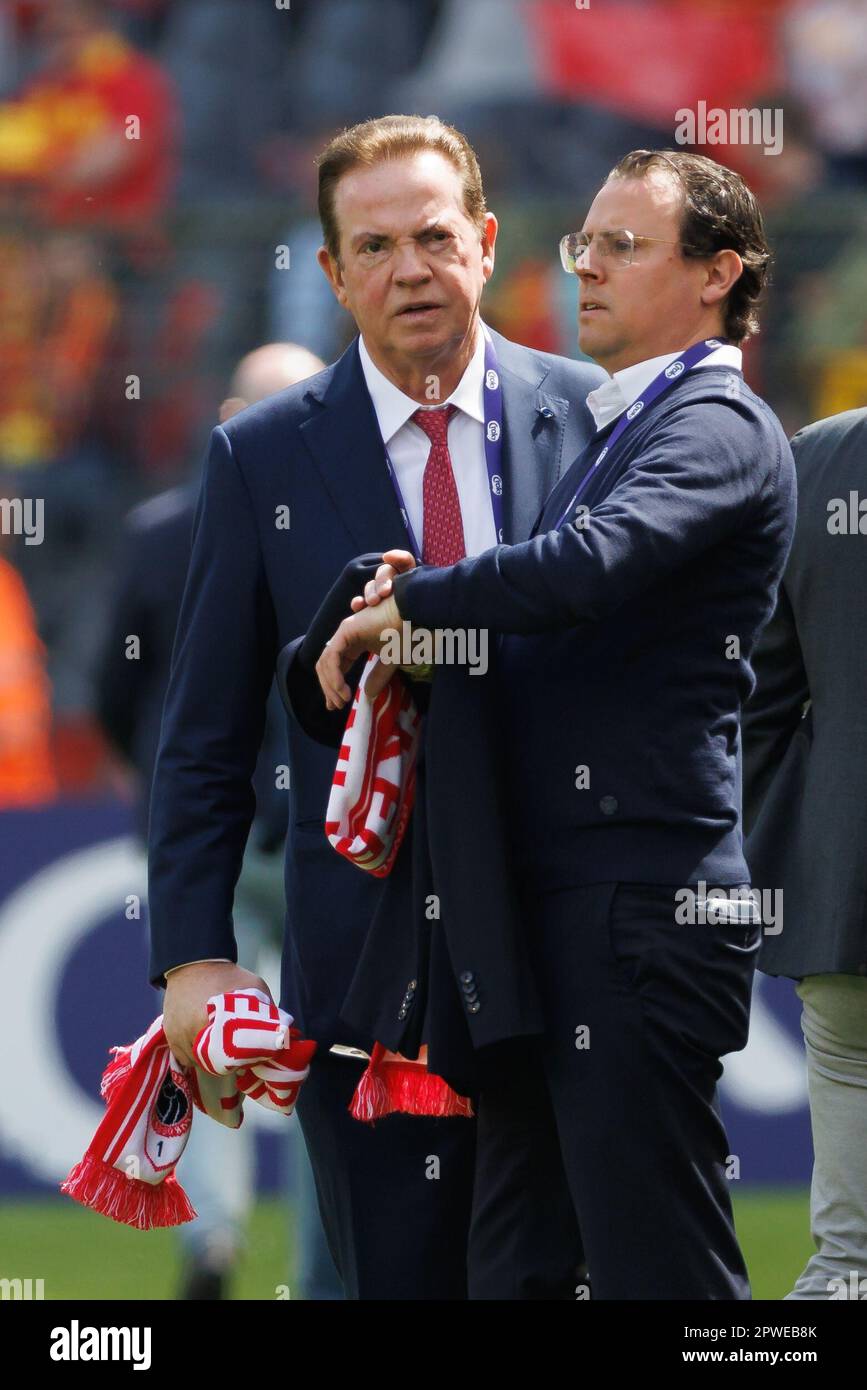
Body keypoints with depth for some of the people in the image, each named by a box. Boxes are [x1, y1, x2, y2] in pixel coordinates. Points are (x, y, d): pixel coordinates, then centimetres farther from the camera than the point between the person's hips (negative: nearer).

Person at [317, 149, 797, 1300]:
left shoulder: (720, 428, -8)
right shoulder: (615, 429, 23)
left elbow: (586, 567, -26)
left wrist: (405, 602, -12)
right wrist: (424, 613, 3)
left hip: (642, 908, -10)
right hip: (554, 913, 10)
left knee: (659, 1267, -9)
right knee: (514, 1261, 10)